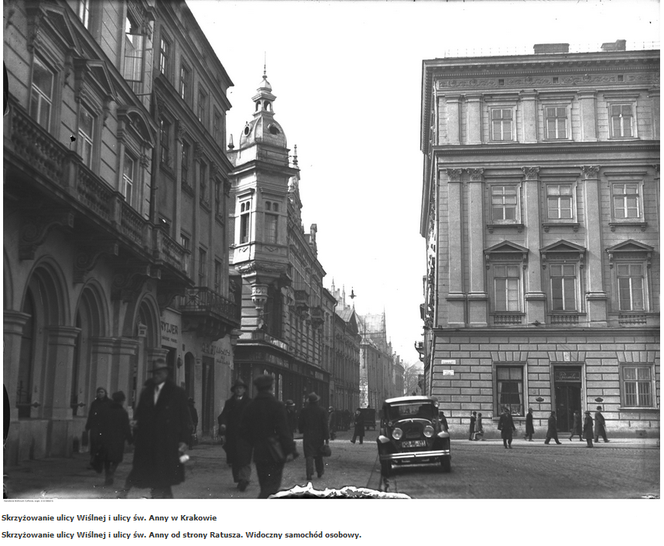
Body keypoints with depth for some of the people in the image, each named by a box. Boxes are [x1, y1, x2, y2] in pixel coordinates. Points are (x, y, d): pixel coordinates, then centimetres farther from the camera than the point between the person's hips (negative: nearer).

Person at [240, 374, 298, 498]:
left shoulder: (250, 407, 5)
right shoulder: (277, 405, -11)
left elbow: (244, 431, 9)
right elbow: (284, 430, -15)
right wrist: (290, 450, -12)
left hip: (259, 452, 5)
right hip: (275, 453, -5)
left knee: (265, 486, 16)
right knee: (273, 485, -4)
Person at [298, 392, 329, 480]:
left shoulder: (304, 410, -4)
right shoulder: (322, 411, -5)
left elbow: (300, 424, 0)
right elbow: (325, 425, -6)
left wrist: (302, 431, 19)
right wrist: (327, 437, -3)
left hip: (307, 436, -1)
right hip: (319, 436, 1)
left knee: (309, 456, -1)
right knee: (319, 455, 14)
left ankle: (309, 474, -9)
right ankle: (319, 473, 24)